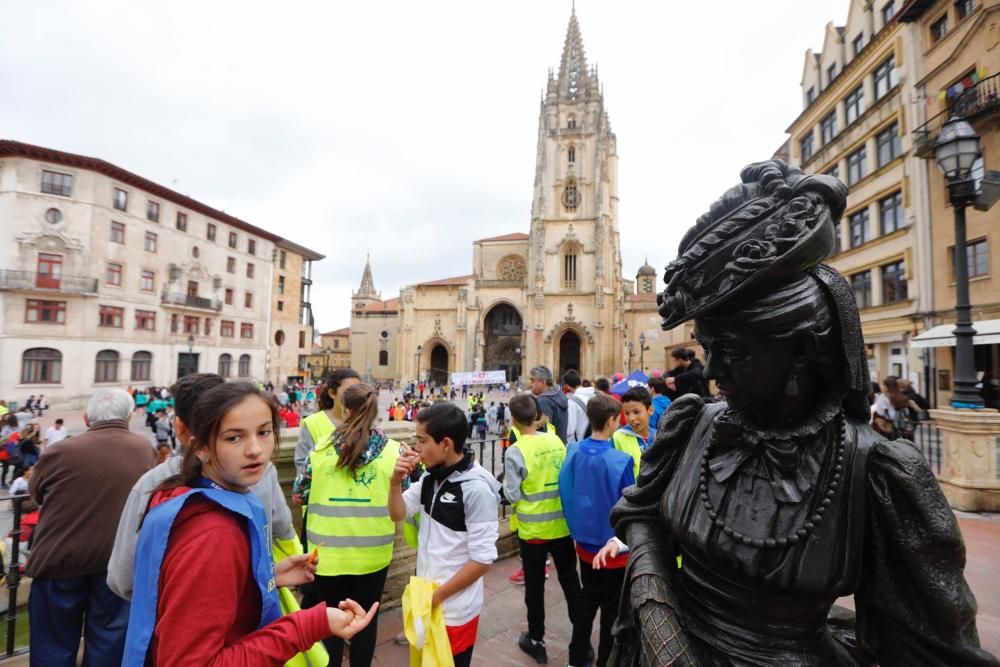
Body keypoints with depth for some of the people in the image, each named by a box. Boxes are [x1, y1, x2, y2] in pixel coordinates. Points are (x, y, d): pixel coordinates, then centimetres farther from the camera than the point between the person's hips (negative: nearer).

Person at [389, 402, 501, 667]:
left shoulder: (476, 488, -25)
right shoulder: (431, 478, -3)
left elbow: (483, 558, -21)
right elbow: (398, 514, 7)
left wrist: (438, 595, -15)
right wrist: (396, 480, -12)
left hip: (454, 608, -6)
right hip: (426, 599, 7)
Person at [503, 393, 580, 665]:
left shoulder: (515, 451, -18)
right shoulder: (556, 441, -5)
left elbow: (512, 495, -13)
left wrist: (506, 483, 5)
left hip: (533, 529, -4)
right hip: (561, 524, 4)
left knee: (535, 585, 14)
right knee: (570, 580, 19)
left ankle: (536, 640, 28)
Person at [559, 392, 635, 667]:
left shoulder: (573, 451, -8)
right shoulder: (620, 461, -24)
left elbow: (565, 493, 1)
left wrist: (577, 528, 12)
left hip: (584, 542, 5)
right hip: (613, 549, -5)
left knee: (587, 600, 23)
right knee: (611, 609, 15)